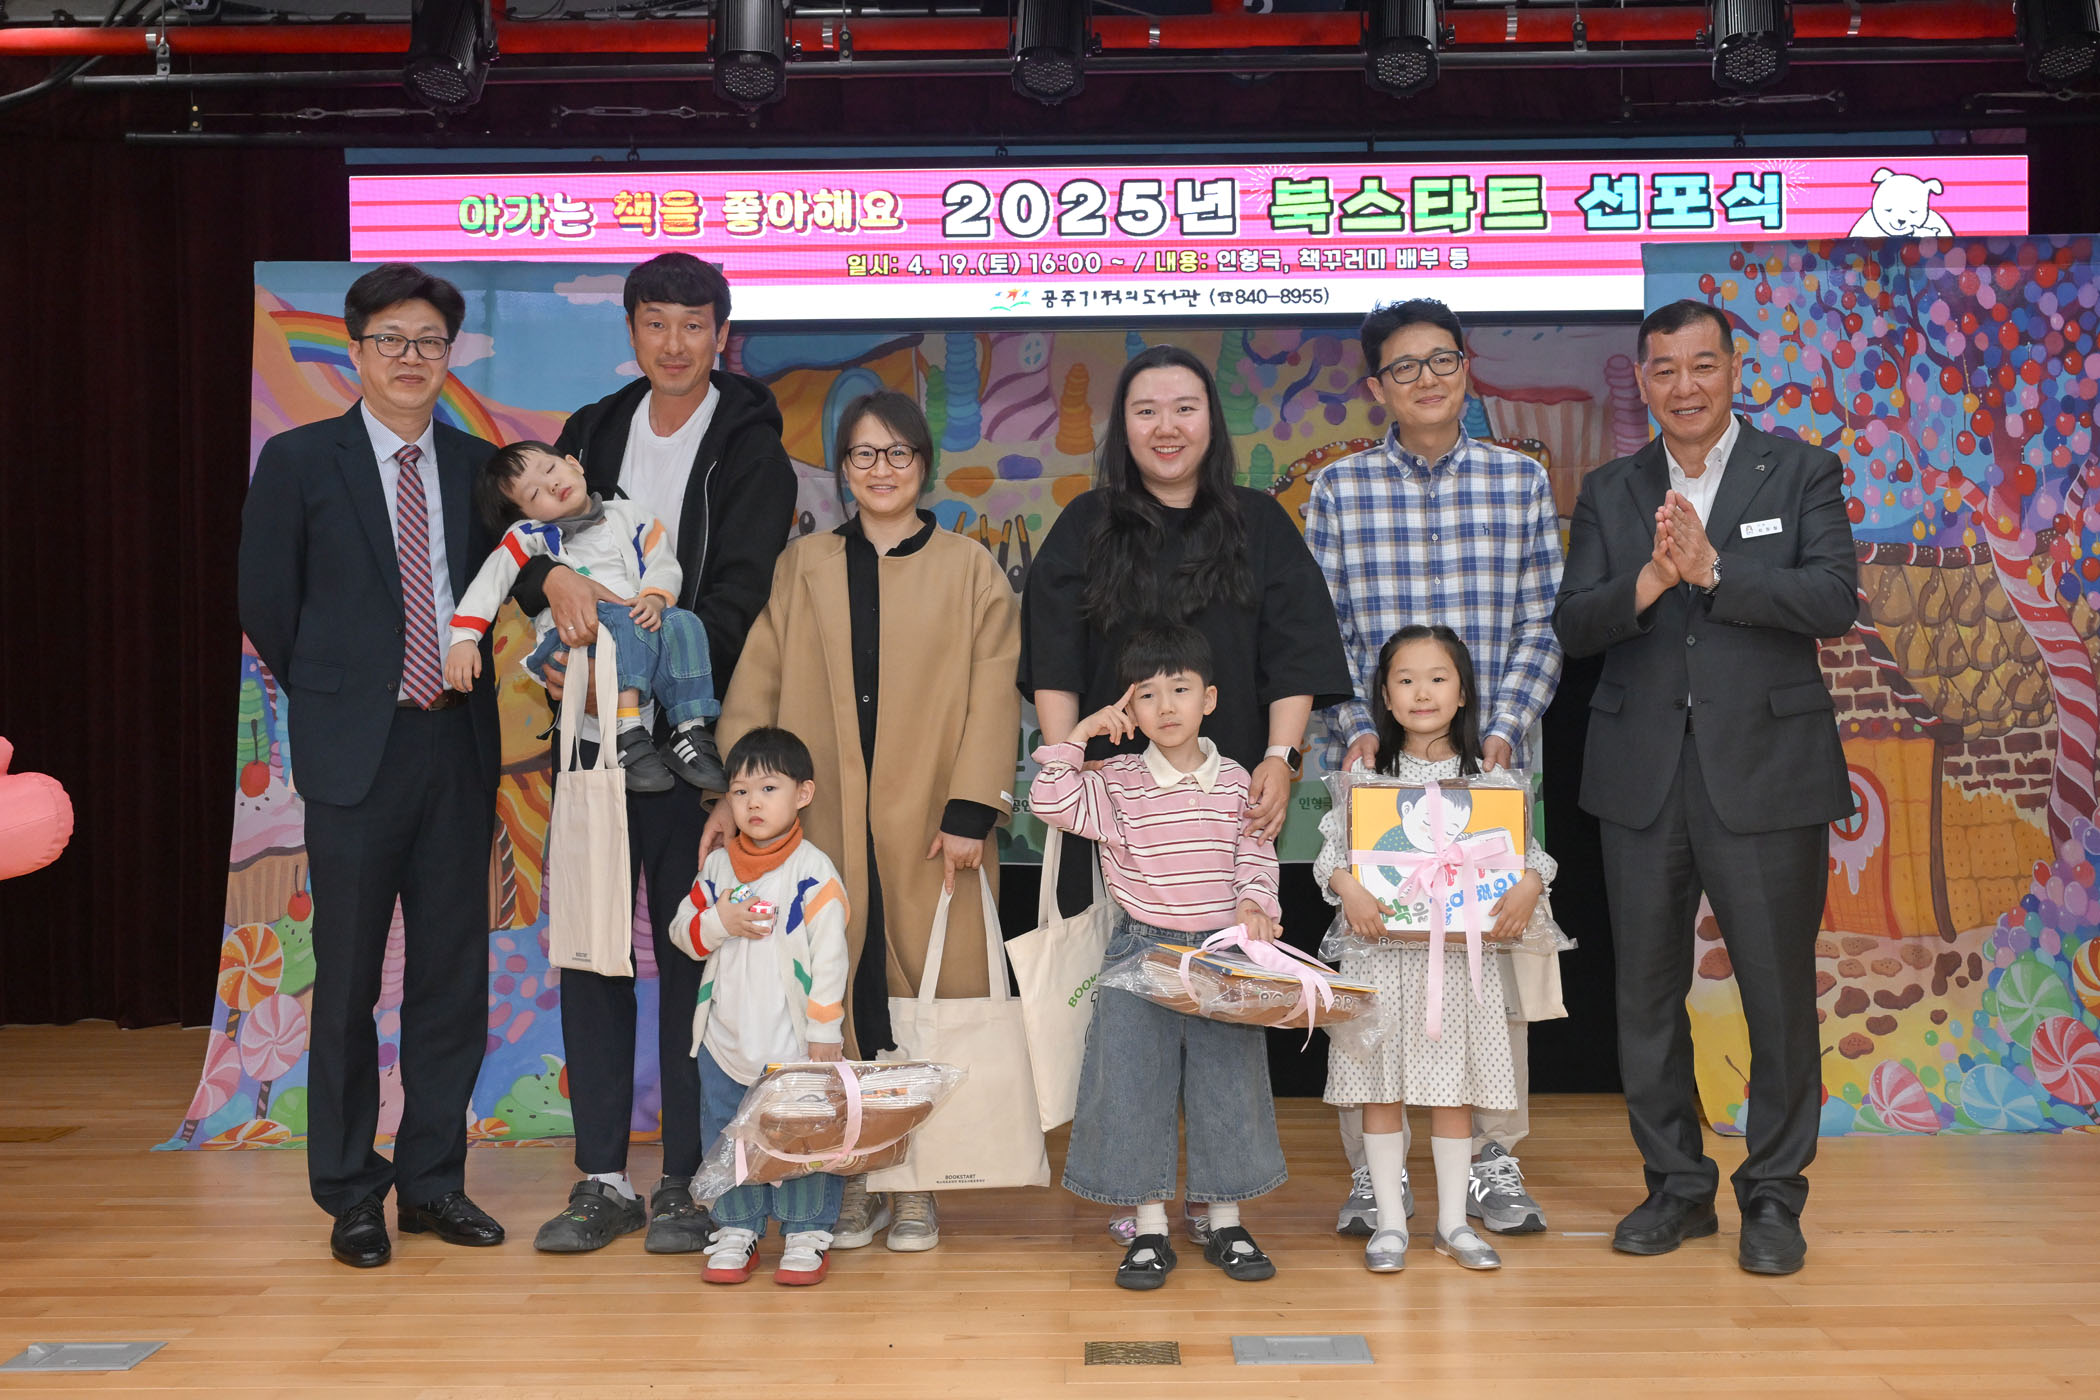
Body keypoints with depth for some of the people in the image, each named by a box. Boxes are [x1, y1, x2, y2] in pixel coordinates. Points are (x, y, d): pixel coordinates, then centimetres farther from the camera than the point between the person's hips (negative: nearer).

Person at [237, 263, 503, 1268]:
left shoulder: (477, 466, 10)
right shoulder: (298, 461, 1)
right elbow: (266, 604, 3)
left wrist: (465, 689, 4)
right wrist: (339, 700, 6)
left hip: (457, 745, 3)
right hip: (357, 752, -3)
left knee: (453, 976, 7)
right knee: (347, 982, 3)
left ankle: (432, 1181, 20)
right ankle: (349, 1195, 16)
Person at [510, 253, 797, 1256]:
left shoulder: (751, 451, -2)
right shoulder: (593, 433, 13)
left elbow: (738, 602, -10)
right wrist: (551, 577, -14)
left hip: (689, 740, -4)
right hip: (593, 734, 4)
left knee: (689, 955, 1)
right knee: (589, 952, 6)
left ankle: (687, 1181, 12)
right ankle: (602, 1181, 16)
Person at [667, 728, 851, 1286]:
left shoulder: (814, 873, -9)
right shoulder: (716, 866, 6)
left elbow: (830, 956, -9)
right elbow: (682, 931, 9)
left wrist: (825, 1031, -11)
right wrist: (720, 922, -12)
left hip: (793, 1043, -5)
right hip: (725, 1039, 5)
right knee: (725, 1135, 12)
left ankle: (807, 1233, 15)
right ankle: (737, 1230, 25)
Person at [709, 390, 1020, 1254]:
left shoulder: (970, 569, 8)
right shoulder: (802, 566, 12)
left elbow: (992, 697, 1)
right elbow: (757, 687, 8)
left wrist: (971, 810, -9)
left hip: (929, 826, -1)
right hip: (824, 823, 1)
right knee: (837, 997, 1)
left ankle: (918, 1187, 10)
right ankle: (854, 1182, 11)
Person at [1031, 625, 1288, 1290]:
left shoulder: (1235, 783, 3)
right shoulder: (1117, 784, -3)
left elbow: (1256, 856, 6)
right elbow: (1050, 800, -13)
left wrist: (1254, 903, -12)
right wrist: (1079, 735, -12)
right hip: (1141, 952, -1)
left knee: (1227, 1084, 7)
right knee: (1135, 1086, 1)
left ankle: (1226, 1224, 21)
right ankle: (1150, 1230, 12)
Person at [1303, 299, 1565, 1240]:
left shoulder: (1521, 481, 8)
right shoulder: (1338, 490, 6)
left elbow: (1541, 626, 5)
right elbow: (1319, 630, 4)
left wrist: (1504, 727, -7)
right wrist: (1356, 726, -9)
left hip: (1488, 766, 1)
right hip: (1372, 764, 0)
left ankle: (1494, 1161, 17)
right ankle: (1374, 1169, 12)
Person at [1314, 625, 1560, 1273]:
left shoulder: (1487, 775, 4)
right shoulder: (1367, 772, 2)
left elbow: (1528, 848, 3)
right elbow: (1331, 845, 0)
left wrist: (1529, 886, -16)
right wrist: (1345, 886, -18)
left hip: (1463, 950, 1)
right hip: (1382, 949, 0)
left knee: (1454, 1087, 7)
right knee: (1381, 1086, 5)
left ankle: (1454, 1220, 20)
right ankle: (1390, 1220, 16)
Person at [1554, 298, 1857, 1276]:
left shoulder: (1800, 473, 3)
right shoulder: (1610, 492, 10)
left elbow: (1836, 601, -10)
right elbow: (1572, 627, 1)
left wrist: (1714, 570, -20)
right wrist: (1646, 584, -17)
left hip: (1764, 772, -3)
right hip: (1643, 780, 3)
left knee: (1780, 993, 2)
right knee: (1647, 993, 9)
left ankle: (1774, 1196, 17)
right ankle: (1677, 1185, 23)